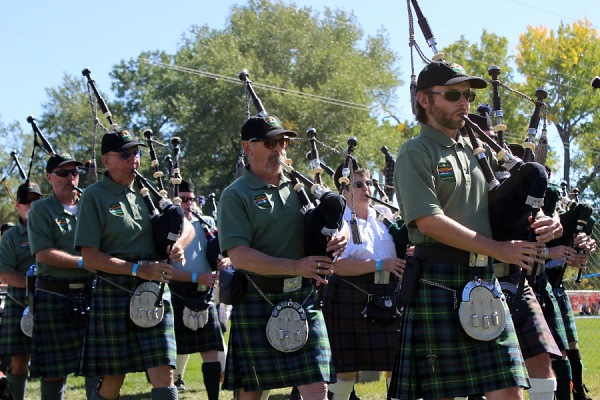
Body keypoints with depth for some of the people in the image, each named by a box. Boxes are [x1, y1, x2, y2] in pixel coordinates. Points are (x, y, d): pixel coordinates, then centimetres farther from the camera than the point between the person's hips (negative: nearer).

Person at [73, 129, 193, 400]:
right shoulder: (94, 197, -3)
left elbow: (187, 226, 16)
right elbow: (90, 258, -9)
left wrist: (178, 244, -8)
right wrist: (139, 269, -18)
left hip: (155, 292, 4)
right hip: (114, 293, -4)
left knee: (163, 375, -4)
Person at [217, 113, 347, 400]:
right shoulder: (235, 196, -3)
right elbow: (239, 255, -14)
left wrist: (341, 237, -8)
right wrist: (296, 267, -21)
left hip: (303, 300, 3)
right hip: (257, 301, -3)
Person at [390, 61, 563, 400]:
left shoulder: (478, 152, 18)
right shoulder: (416, 153, -3)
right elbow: (429, 220, -15)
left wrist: (540, 225, -1)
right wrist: (499, 249, -16)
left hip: (485, 283, 6)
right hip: (439, 283, -6)